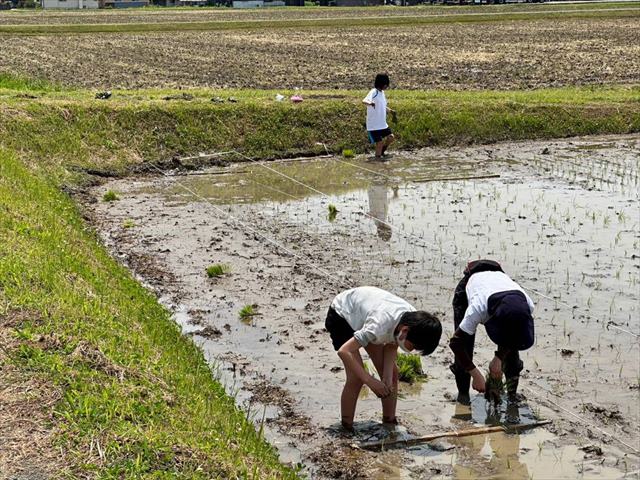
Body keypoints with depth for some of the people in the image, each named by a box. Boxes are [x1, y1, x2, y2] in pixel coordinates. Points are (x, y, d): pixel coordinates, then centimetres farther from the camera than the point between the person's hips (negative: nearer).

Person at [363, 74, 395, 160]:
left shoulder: (382, 92, 9)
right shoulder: (374, 92, -17)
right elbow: (364, 101, -36)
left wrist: (390, 110, 13)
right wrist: (369, 103, -57)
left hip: (383, 123, 8)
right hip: (373, 125, -8)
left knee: (391, 137, 8)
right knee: (379, 142, -6)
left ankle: (382, 151, 28)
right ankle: (378, 156, 11)